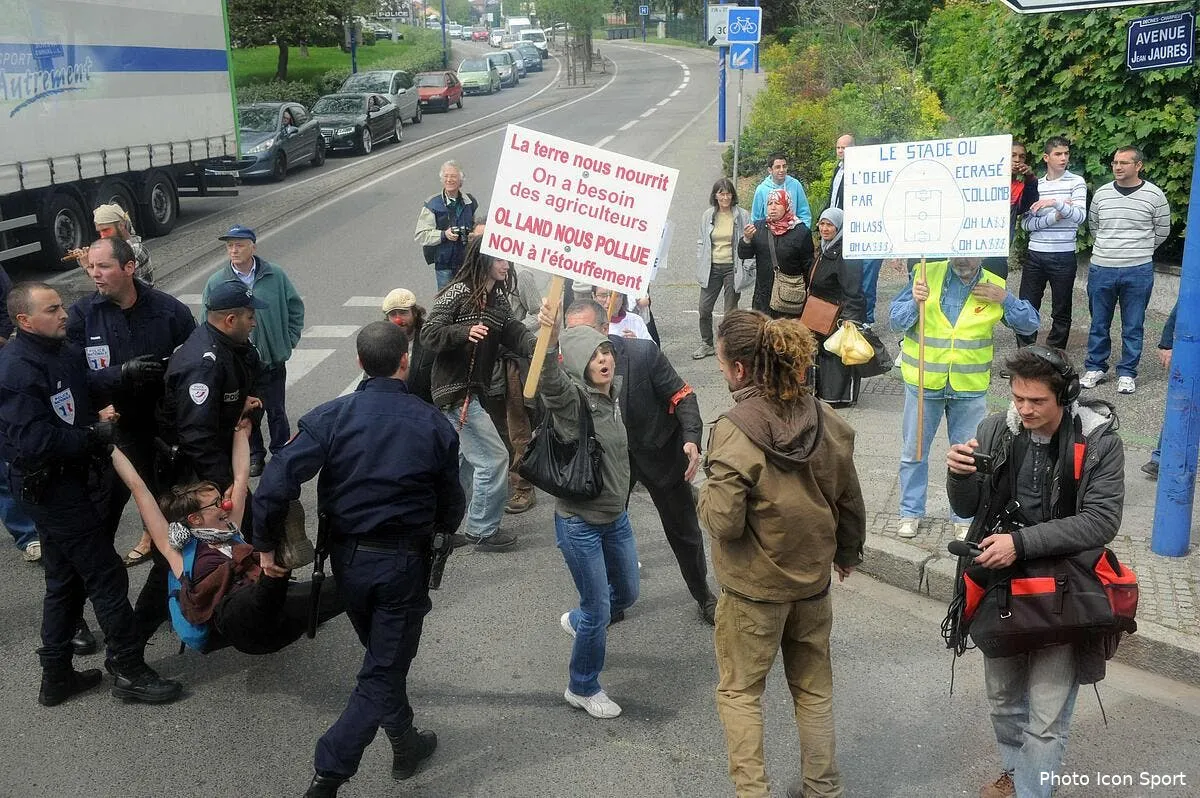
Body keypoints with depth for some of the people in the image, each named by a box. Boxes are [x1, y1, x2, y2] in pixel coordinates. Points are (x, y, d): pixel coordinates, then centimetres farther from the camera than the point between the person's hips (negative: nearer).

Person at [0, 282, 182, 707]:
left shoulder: (63, 350, 7)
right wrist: (92, 437, -20)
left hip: (70, 482, 10)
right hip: (53, 490, -10)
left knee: (65, 580, 18)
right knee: (107, 576, -3)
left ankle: (56, 675, 30)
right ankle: (130, 671, 8)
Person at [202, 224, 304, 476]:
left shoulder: (276, 276, -5)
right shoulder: (216, 282, -5)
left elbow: (295, 308, 5)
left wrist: (288, 342, 1)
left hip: (272, 360, -1)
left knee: (276, 410, 10)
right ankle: (254, 455, 30)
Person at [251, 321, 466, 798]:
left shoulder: (330, 418, -10)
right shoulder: (435, 425, -9)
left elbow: (277, 482, -18)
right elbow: (452, 508, 0)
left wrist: (265, 543, -3)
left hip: (348, 558, 3)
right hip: (405, 563, -3)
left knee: (383, 655, 25)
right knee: (383, 672, 7)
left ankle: (405, 744, 41)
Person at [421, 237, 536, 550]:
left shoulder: (498, 299, 11)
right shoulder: (458, 293, -12)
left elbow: (514, 334, -1)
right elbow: (429, 333, -18)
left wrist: (538, 344, -22)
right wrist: (465, 332, -34)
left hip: (475, 390, 9)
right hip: (456, 391, -9)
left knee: (464, 460, 20)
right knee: (493, 458, -7)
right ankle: (483, 530, 8)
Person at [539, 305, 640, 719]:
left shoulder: (612, 393, 0)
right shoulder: (571, 397, -22)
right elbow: (549, 380, -45)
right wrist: (551, 339, -61)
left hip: (616, 517, 7)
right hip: (580, 523, -7)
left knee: (627, 593, 24)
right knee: (598, 612, 3)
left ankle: (577, 621, 53)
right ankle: (583, 689, 26)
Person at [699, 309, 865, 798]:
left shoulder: (733, 431, -24)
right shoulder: (824, 420, -6)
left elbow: (723, 522, -25)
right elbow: (849, 500, 5)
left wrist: (707, 494, -4)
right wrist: (848, 553, 20)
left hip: (753, 586, -5)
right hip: (813, 577, 5)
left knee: (739, 691, 14)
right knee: (814, 688, 21)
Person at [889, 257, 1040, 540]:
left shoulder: (994, 286, -1)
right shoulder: (926, 274, -5)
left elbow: (1030, 325, 1)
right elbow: (896, 321, -3)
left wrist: (1005, 299, -13)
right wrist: (914, 302, -22)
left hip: (970, 388, 1)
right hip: (923, 382, 0)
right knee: (914, 451, 11)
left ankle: (964, 518, 26)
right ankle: (910, 512, 26)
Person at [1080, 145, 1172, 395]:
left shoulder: (1154, 195, -4)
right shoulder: (1102, 193, 4)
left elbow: (1162, 232, 8)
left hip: (1138, 272, -2)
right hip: (1101, 269, 3)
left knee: (1133, 326, 5)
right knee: (1098, 323, 10)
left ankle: (1127, 373, 15)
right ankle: (1095, 368, 23)